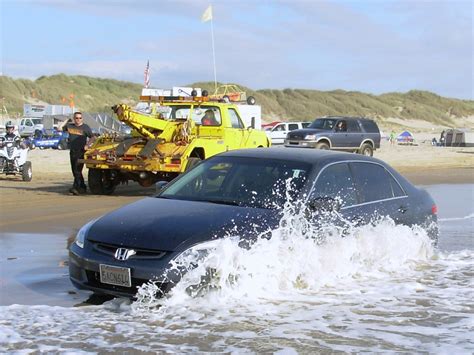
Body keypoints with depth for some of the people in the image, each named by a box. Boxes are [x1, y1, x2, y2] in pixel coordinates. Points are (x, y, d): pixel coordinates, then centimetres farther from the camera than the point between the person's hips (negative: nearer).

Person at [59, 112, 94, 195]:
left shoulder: (85, 127, 1)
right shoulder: (69, 126, 11)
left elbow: (92, 138, 2)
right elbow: (60, 128, 17)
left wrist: (87, 145, -13)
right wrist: (66, 121, 10)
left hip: (81, 151, -6)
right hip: (72, 151, 6)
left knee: (77, 170, -15)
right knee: (75, 171, 10)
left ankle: (76, 188, -20)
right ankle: (83, 188, 20)